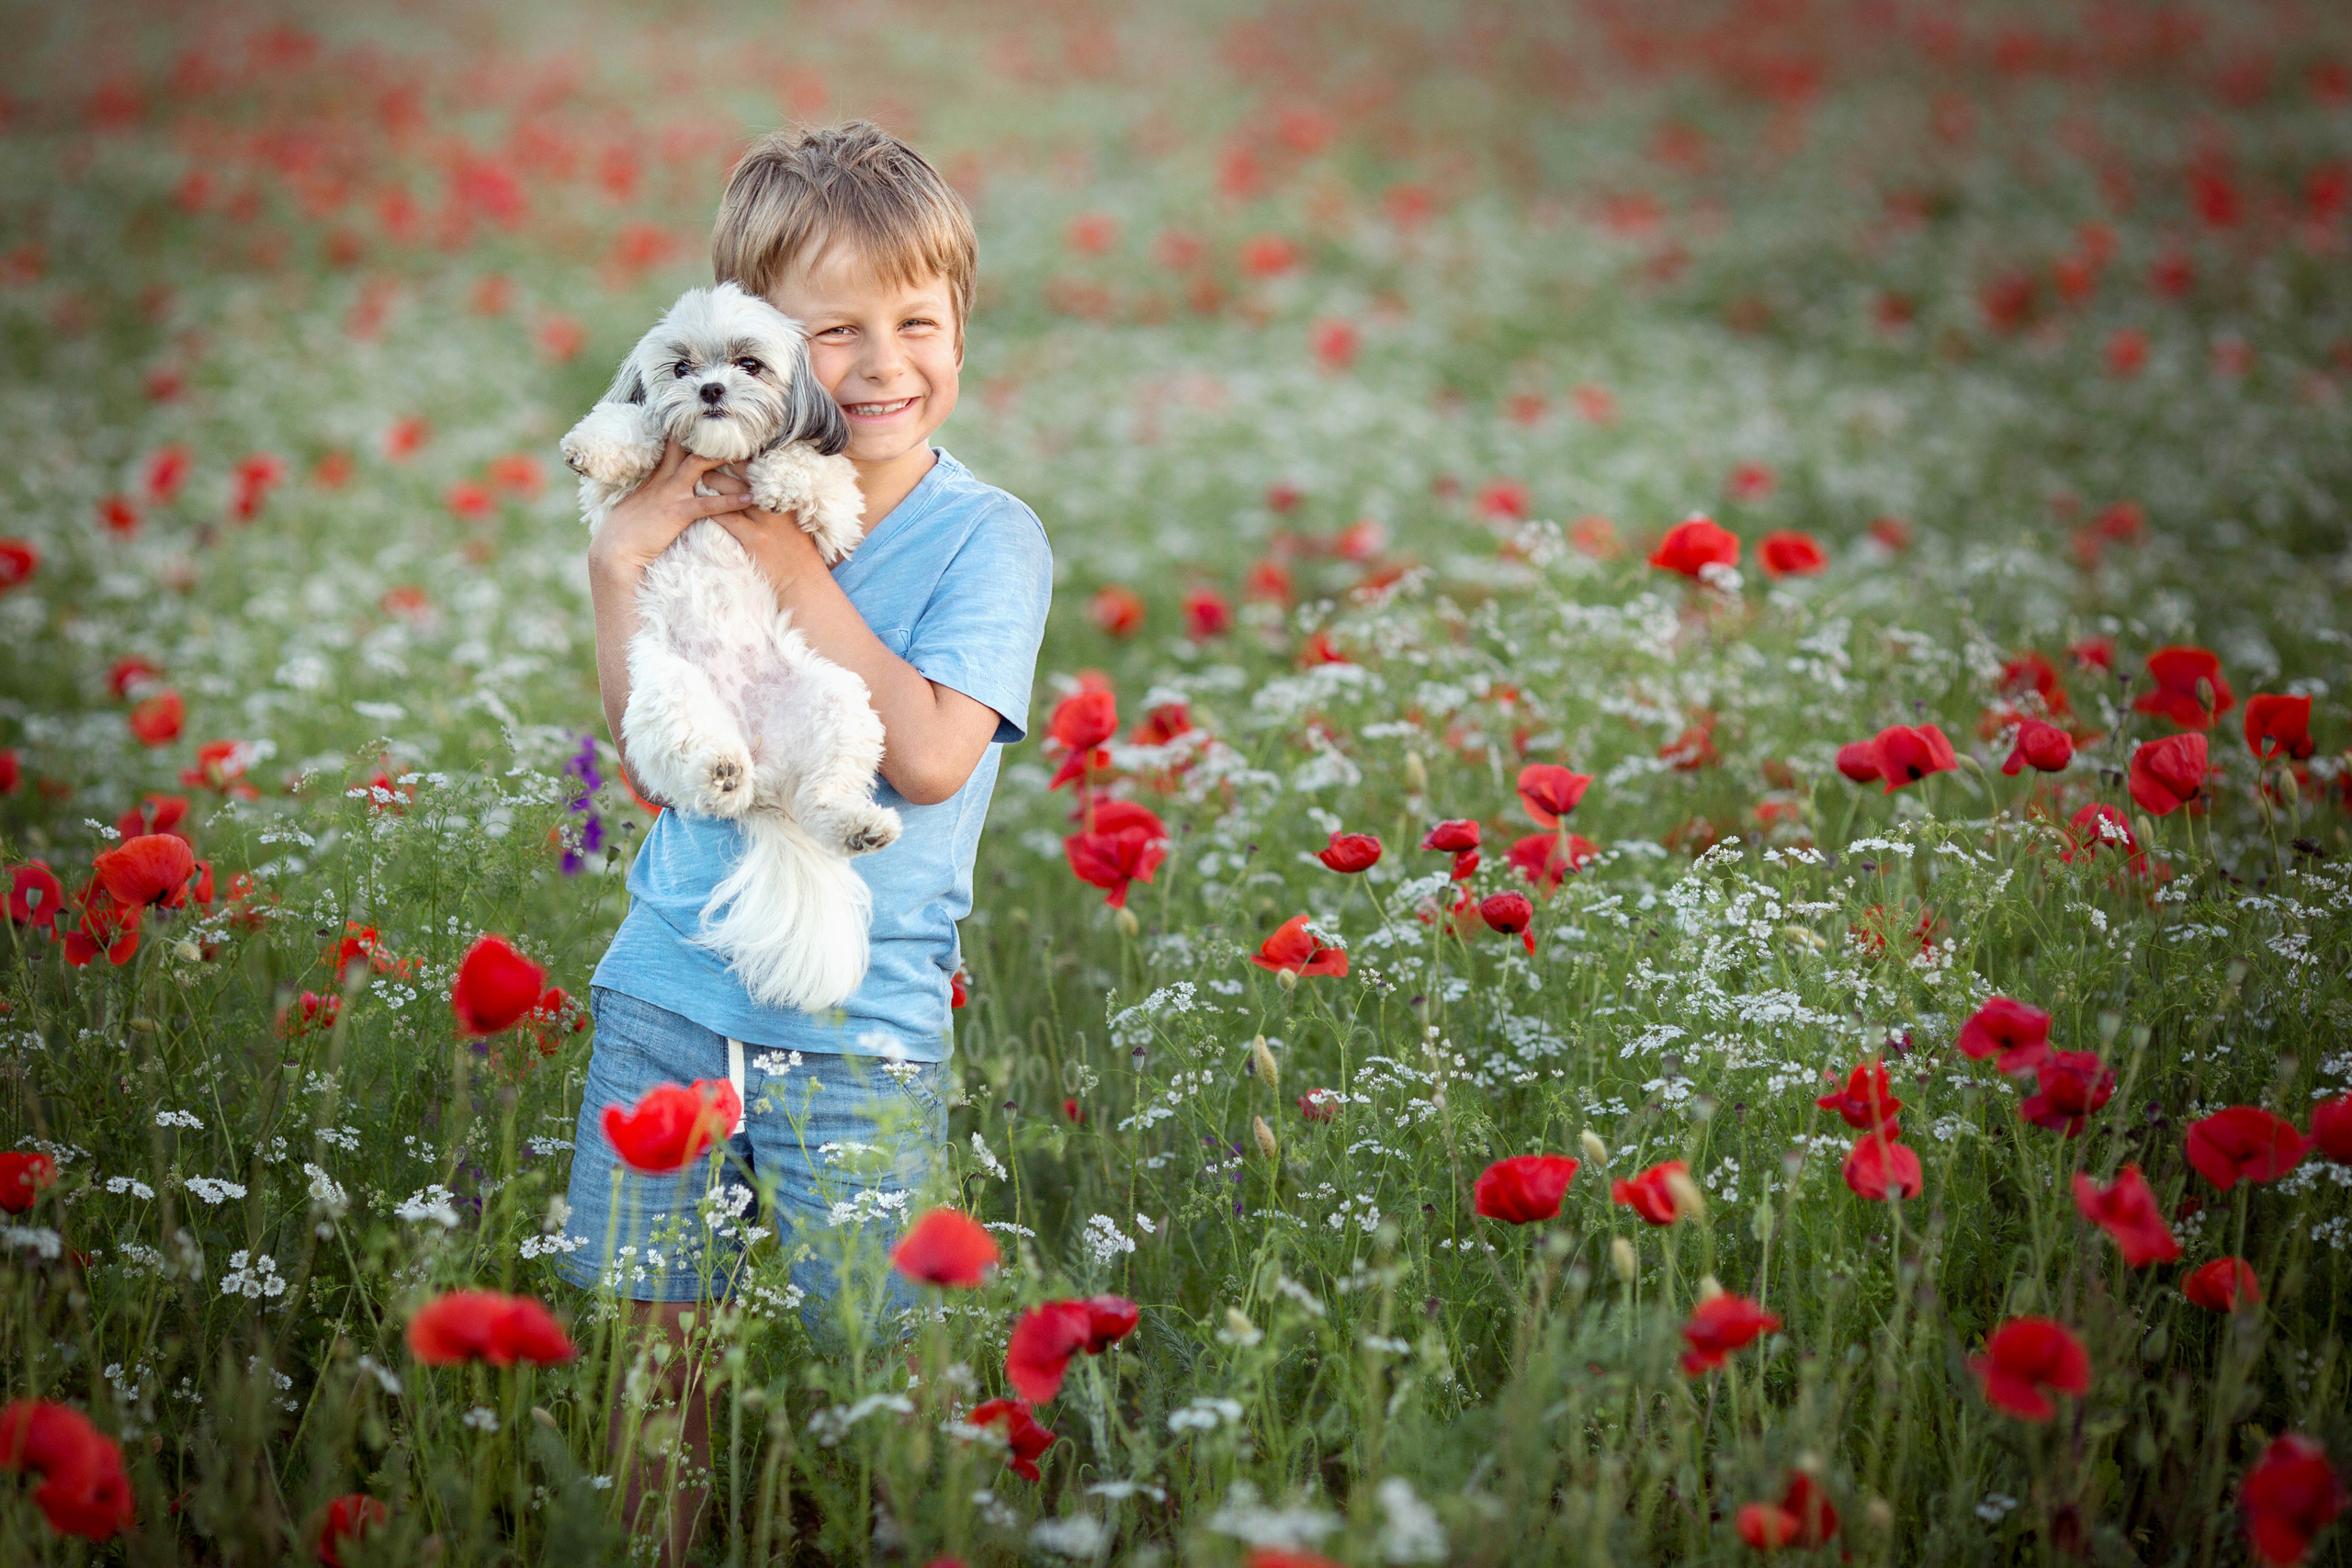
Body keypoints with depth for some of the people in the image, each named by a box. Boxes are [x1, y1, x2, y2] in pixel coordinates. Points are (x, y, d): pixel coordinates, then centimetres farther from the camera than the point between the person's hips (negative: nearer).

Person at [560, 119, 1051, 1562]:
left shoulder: (988, 537, -6)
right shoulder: (724, 498, 5)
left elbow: (930, 755, -20)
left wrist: (798, 572, -17)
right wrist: (620, 567, -10)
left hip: (861, 1024, -3)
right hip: (668, 986, 4)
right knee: (645, 1341, 10)